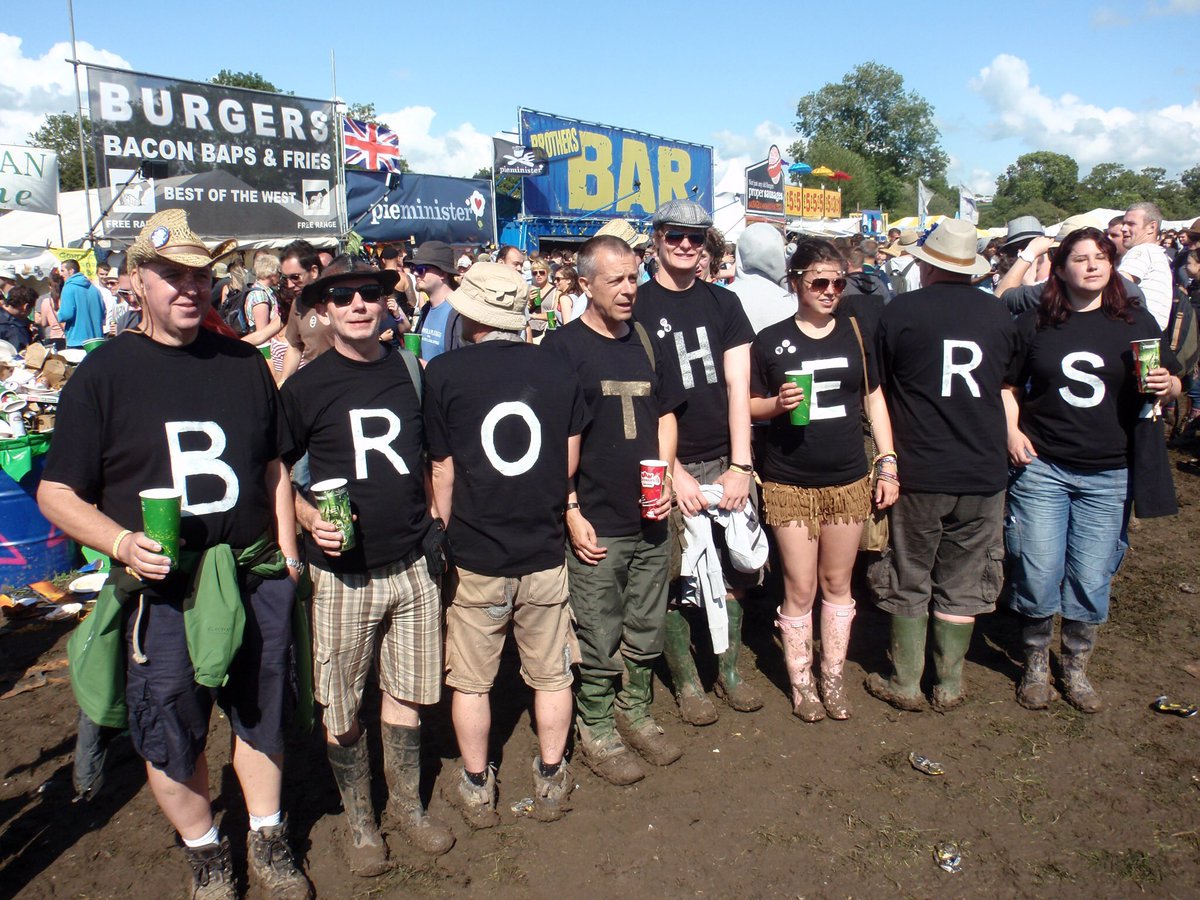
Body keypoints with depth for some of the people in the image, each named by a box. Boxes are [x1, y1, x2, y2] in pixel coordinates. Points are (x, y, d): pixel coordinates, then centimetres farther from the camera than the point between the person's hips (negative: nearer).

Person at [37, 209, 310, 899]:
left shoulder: (245, 364, 6)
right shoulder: (104, 375, -3)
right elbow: (57, 493, -3)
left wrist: (287, 554, 8)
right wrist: (122, 543, -20)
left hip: (256, 579, 3)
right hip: (160, 590, -2)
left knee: (262, 718, 16)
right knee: (172, 738, 12)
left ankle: (269, 838, 37)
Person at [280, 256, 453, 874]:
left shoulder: (410, 371, 4)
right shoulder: (305, 386, -6)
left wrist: (436, 518, 9)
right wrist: (309, 519, -15)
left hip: (413, 567, 3)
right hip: (342, 574, -3)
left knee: (406, 693, 16)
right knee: (342, 708, 9)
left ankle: (407, 804, 36)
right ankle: (359, 819, 32)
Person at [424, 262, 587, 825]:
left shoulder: (443, 372, -9)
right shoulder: (558, 370, -2)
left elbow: (442, 472, -6)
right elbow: (569, 464, 4)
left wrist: (450, 534, 9)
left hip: (475, 555, -2)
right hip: (545, 550, 2)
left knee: (471, 681, 15)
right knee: (551, 674, 17)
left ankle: (476, 790, 30)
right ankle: (551, 783, 30)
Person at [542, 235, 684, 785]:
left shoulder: (645, 340, 10)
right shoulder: (563, 347, -8)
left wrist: (663, 480, 2)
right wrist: (572, 512, -13)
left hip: (650, 519, 6)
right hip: (596, 523, -5)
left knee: (646, 632, 17)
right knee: (599, 640, 6)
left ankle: (635, 713, 36)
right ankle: (595, 731, 25)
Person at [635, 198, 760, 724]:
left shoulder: (723, 303, 9)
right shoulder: (637, 307, -2)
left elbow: (737, 387, 2)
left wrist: (740, 465, -6)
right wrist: (673, 473, -13)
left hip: (723, 462, 4)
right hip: (667, 467, -3)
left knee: (733, 571, 10)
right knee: (672, 581, 4)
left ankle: (729, 671, 28)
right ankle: (687, 682, 22)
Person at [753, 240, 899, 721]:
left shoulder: (855, 333, 6)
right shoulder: (770, 340, -2)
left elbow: (875, 399, 11)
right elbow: (750, 406, 4)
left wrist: (888, 463, 5)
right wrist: (778, 403, -18)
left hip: (848, 479, 3)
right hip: (789, 482, -2)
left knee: (837, 584, 12)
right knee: (800, 588, 3)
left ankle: (833, 677, 28)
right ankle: (801, 683, 20)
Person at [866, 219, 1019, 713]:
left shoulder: (898, 312, -8)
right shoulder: (1000, 315, 3)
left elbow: (880, 393, -1)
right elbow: (1007, 386, 16)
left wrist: (889, 457, 11)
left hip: (920, 471, -3)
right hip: (985, 470, 3)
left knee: (908, 582, 11)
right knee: (963, 584, 13)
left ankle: (906, 685, 20)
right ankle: (949, 686, 23)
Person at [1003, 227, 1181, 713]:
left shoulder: (1136, 322, 6)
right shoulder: (1034, 324, 4)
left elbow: (1171, 385, 12)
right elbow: (1007, 386, 11)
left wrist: (1166, 386, -11)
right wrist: (1012, 431, -4)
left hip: (1108, 475, 1)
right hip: (1040, 468, -1)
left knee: (1091, 579, 6)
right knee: (1038, 574, 1)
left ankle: (1076, 667, 28)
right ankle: (1035, 664, 23)